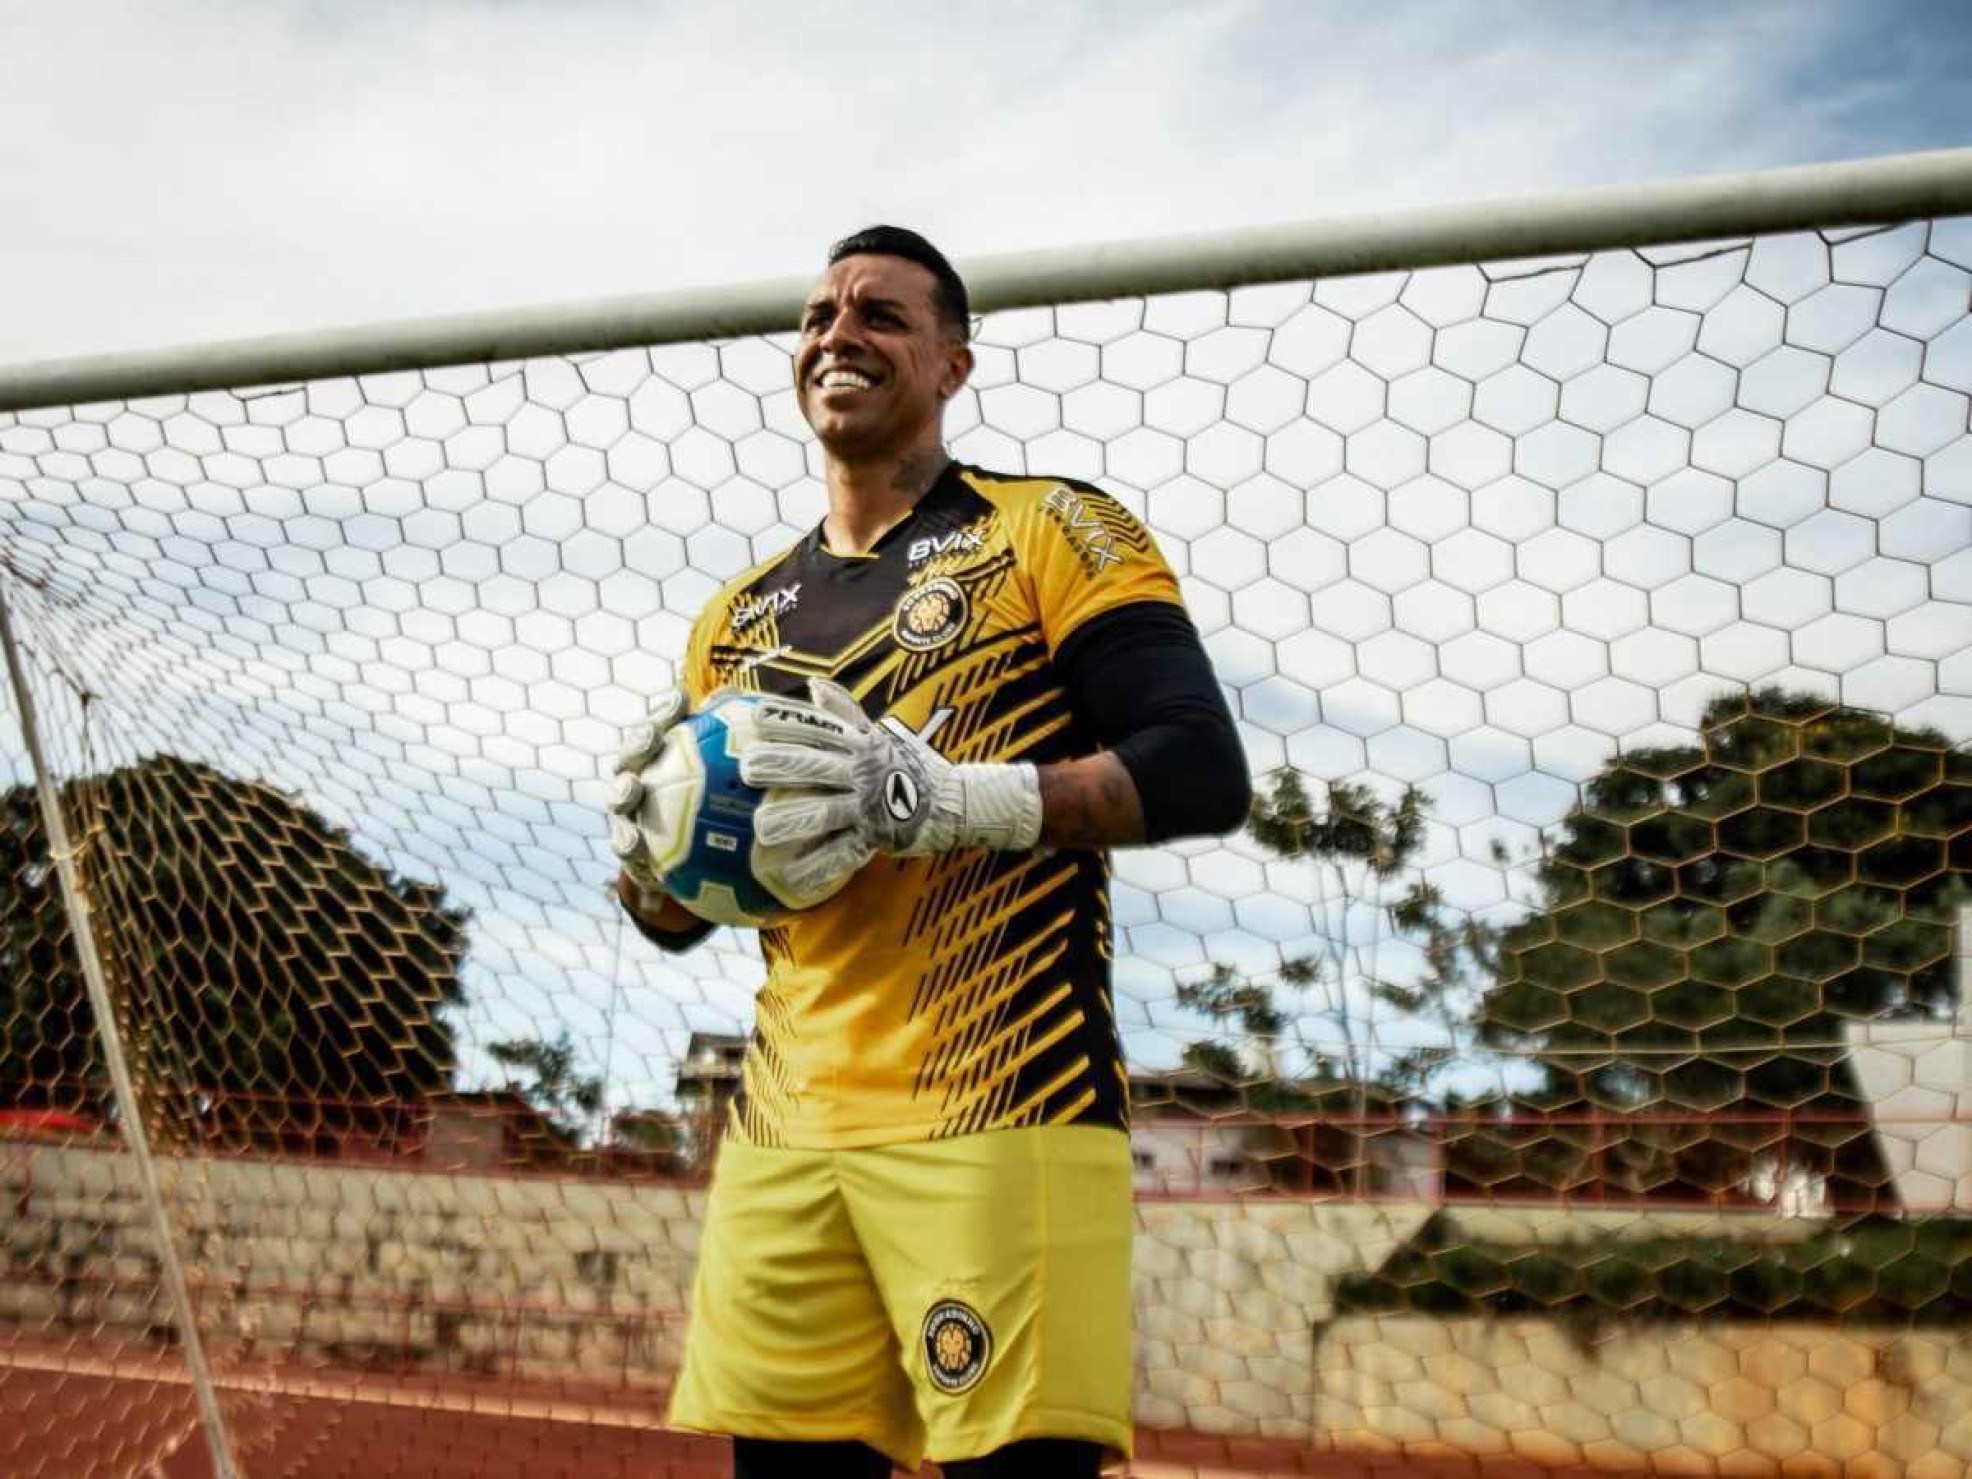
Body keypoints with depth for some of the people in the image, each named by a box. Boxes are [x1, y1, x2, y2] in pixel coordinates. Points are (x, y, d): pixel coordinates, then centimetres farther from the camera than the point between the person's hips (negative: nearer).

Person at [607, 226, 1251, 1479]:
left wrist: (938, 796, -19)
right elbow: (676, 919, 22)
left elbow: (1204, 772, -9)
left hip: (1006, 1111, -5)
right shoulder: (739, 619, 19)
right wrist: (653, 851, -2)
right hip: (783, 1134, 5)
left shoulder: (1052, 531, 3)